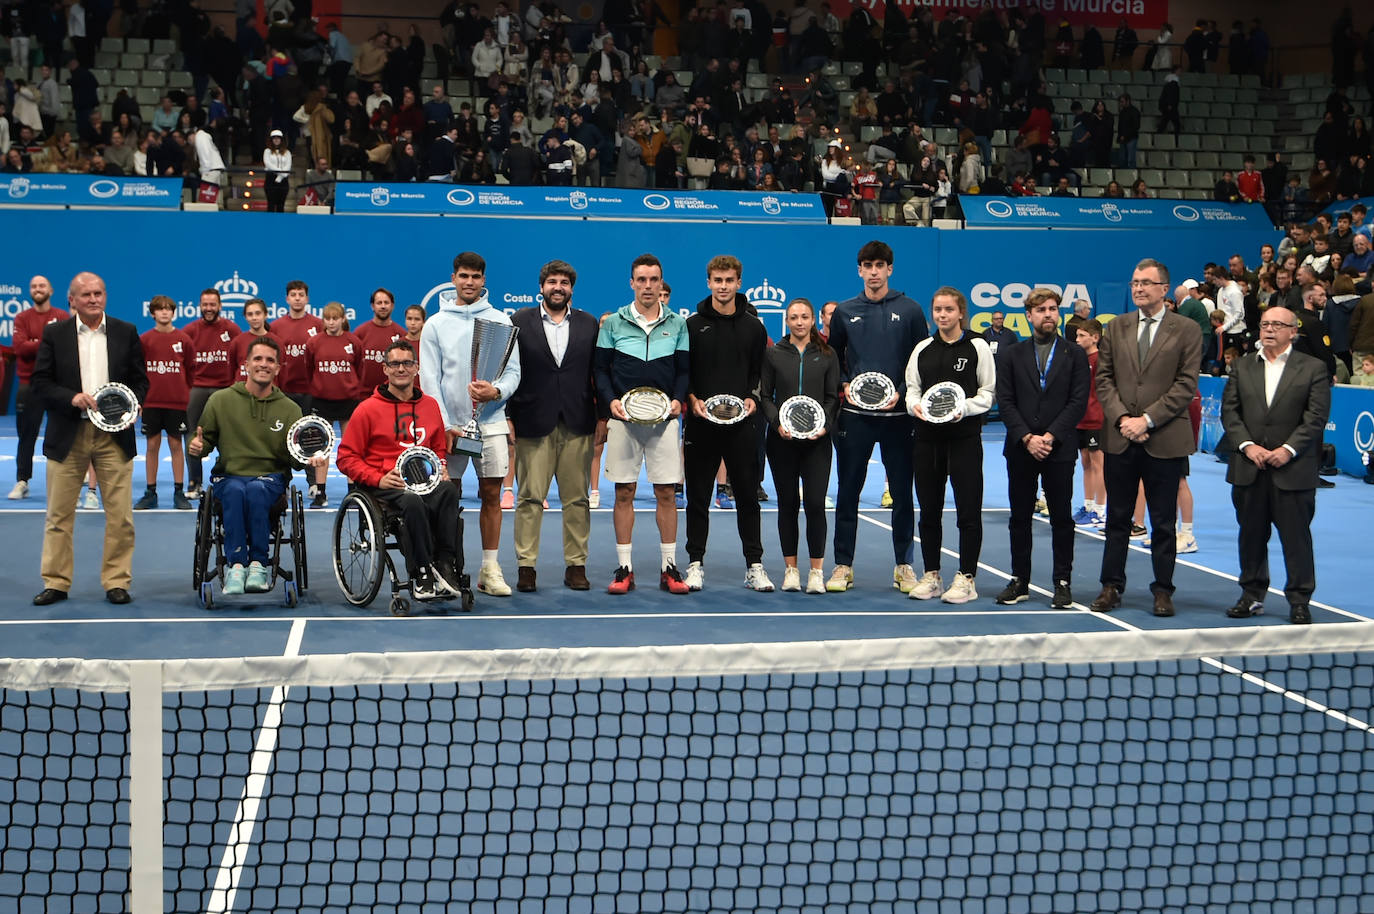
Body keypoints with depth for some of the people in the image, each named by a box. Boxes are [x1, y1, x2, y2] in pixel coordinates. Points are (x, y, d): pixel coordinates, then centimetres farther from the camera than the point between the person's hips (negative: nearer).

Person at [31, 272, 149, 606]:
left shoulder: (126, 332, 8)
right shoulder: (54, 334, 5)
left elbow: (140, 379, 10)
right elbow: (38, 384, 1)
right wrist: (71, 397, -15)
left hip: (114, 435, 0)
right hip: (67, 436, 0)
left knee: (120, 514, 1)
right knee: (59, 513, 4)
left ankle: (117, 582, 10)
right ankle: (56, 582, 13)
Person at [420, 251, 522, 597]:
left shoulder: (501, 320, 7)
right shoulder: (436, 324, 6)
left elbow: (513, 370, 5)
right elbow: (429, 379, 3)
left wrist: (497, 391, -16)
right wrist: (444, 424, -6)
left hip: (490, 420, 1)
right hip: (450, 423, -1)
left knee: (491, 495, 1)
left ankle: (490, 569, 7)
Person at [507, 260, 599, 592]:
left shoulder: (589, 324, 10)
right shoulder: (520, 322, 6)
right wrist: (508, 418, -4)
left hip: (577, 425, 2)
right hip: (533, 424, -1)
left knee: (577, 499, 4)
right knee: (530, 498, -1)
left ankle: (576, 565, 11)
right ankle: (526, 566, 4)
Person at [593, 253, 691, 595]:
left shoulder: (677, 324, 8)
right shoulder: (613, 323, 5)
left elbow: (684, 370, 10)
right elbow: (600, 369, 6)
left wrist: (678, 399, -7)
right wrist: (610, 400, -10)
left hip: (664, 418, 0)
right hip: (623, 417, 0)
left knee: (666, 493, 0)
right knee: (624, 493, 2)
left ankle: (669, 568, 8)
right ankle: (624, 569, 8)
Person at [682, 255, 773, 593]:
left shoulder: (754, 327, 8)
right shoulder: (692, 325, 4)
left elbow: (760, 372, 12)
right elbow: (680, 372, 5)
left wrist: (753, 397, -5)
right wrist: (692, 399, -10)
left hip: (742, 423, 1)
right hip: (700, 423, -1)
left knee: (747, 495, 3)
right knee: (698, 497, 4)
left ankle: (754, 565, 10)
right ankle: (696, 563, 13)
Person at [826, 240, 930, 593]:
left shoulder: (909, 310, 3)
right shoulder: (844, 312, 7)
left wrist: (901, 392, -9)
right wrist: (844, 387, -4)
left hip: (897, 415, -1)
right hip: (854, 416, 1)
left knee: (902, 493, 4)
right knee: (848, 492, 4)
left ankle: (903, 566, 14)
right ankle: (843, 566, 12)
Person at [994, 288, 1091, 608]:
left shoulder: (1075, 354, 4)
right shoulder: (1014, 355, 9)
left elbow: (1079, 402, -3)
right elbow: (1005, 402, 2)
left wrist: (1050, 437, -12)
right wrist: (1027, 438, -10)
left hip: (1059, 449, -2)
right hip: (1020, 449, 2)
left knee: (1061, 518, 2)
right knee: (1020, 518, 6)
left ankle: (1062, 582, 8)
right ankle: (1020, 581, 14)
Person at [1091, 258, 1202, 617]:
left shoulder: (1186, 330, 0)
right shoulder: (1116, 328, 10)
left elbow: (1186, 385, -6)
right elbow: (1104, 379, 7)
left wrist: (1147, 419, -14)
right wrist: (1121, 418, -8)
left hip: (1165, 440, -3)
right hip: (1120, 439, 3)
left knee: (1163, 522, 5)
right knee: (1117, 519, 8)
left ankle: (1163, 591, 14)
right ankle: (1111, 587, 16)